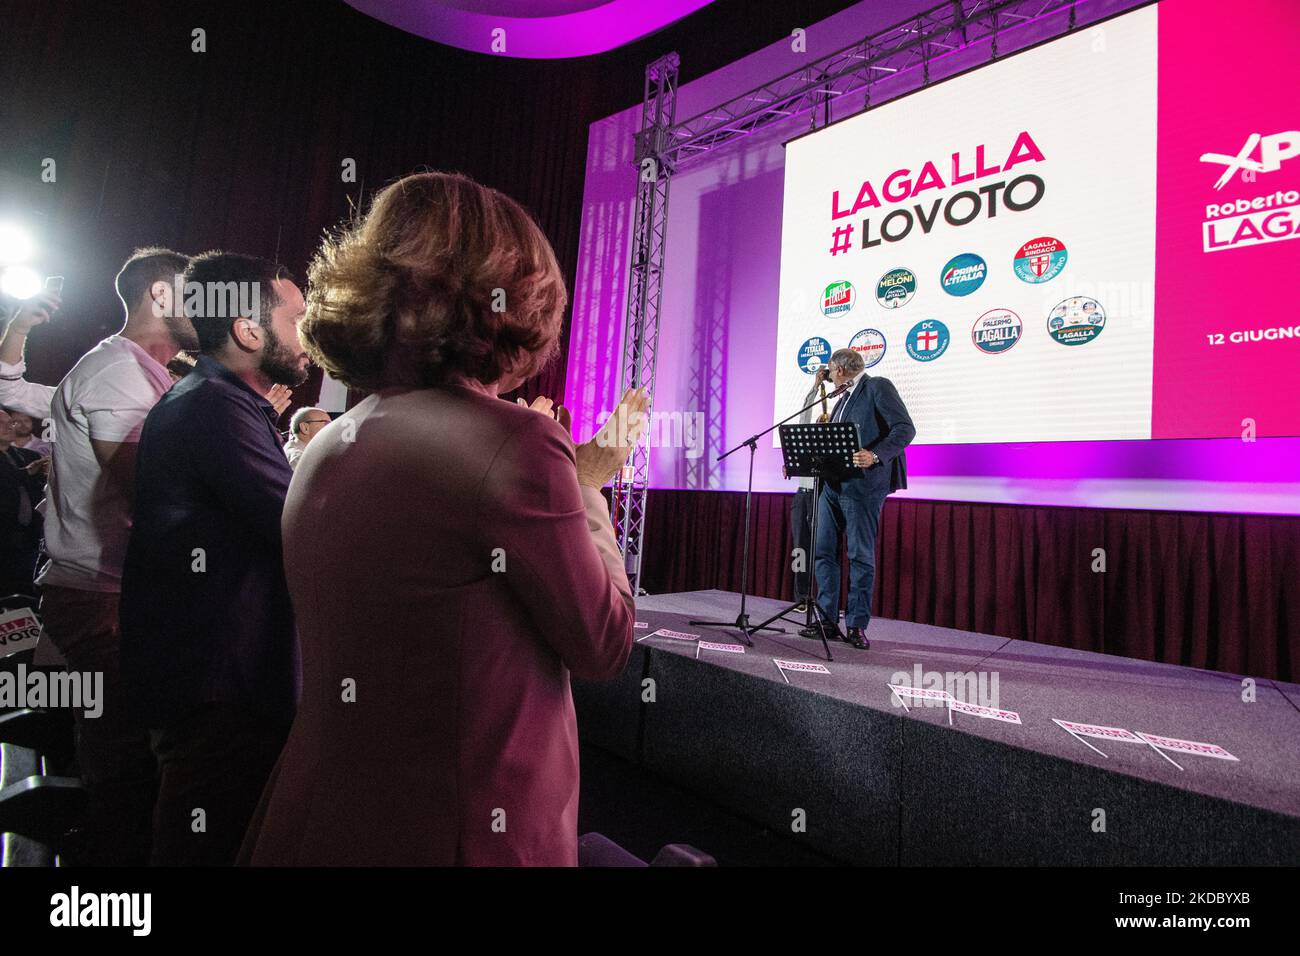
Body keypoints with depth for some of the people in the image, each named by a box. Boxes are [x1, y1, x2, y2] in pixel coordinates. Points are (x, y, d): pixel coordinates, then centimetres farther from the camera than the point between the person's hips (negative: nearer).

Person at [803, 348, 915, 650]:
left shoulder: (878, 387, -3)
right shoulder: (843, 398, 21)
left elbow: (905, 429, -14)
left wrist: (875, 456, -27)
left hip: (862, 484, -8)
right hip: (832, 483, 9)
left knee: (861, 556, -1)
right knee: (824, 551, 6)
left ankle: (857, 625, 9)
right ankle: (828, 621, 14)